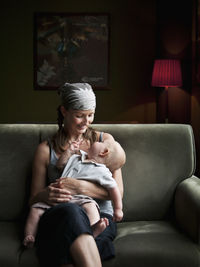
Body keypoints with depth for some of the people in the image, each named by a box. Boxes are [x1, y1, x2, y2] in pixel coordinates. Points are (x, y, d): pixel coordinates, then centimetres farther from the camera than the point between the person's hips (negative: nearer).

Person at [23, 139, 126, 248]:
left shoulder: (102, 171, 3)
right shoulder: (76, 158, 23)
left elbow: (113, 188, 3)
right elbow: (60, 165, 33)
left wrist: (118, 209, 0)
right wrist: (69, 151, 24)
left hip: (78, 200, -6)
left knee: (89, 206, -38)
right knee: (36, 210, -6)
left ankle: (94, 232, -56)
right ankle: (29, 237, -5)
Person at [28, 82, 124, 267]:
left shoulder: (105, 140, 16)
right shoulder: (46, 150, 15)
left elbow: (118, 191, 7)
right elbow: (33, 199, 14)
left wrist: (80, 186, -12)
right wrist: (45, 195, -13)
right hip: (57, 220, 1)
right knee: (71, 210, -39)